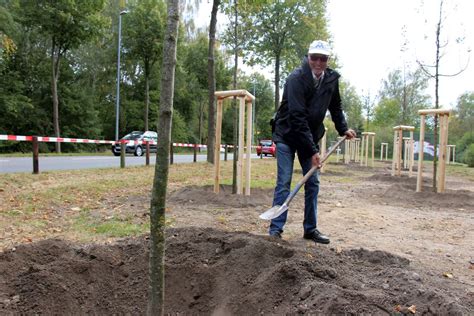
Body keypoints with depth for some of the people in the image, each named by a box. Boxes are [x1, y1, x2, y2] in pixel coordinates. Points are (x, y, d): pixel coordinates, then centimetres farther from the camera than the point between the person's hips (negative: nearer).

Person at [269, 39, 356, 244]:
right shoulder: (296, 78, -22)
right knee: (283, 182, -8)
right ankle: (275, 228, 0)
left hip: (310, 136, 6)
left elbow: (335, 106, 18)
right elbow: (297, 118, -28)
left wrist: (343, 129, 4)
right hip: (287, 135, -6)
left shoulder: (332, 79, -1)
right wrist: (312, 151, -29)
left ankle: (310, 229, 16)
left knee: (313, 183, 6)